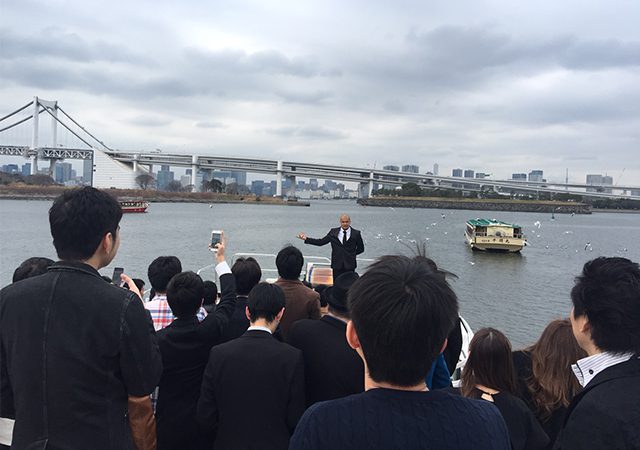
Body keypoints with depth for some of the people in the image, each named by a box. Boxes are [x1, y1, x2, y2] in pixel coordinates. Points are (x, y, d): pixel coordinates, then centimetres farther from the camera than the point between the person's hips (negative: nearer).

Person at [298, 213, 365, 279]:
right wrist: (306, 239, 1)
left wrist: (352, 254, 0)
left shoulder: (356, 233, 2)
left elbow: (361, 248, 11)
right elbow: (321, 242, 7)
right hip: (337, 265, 1)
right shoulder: (333, 232, 6)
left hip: (350, 265, -1)